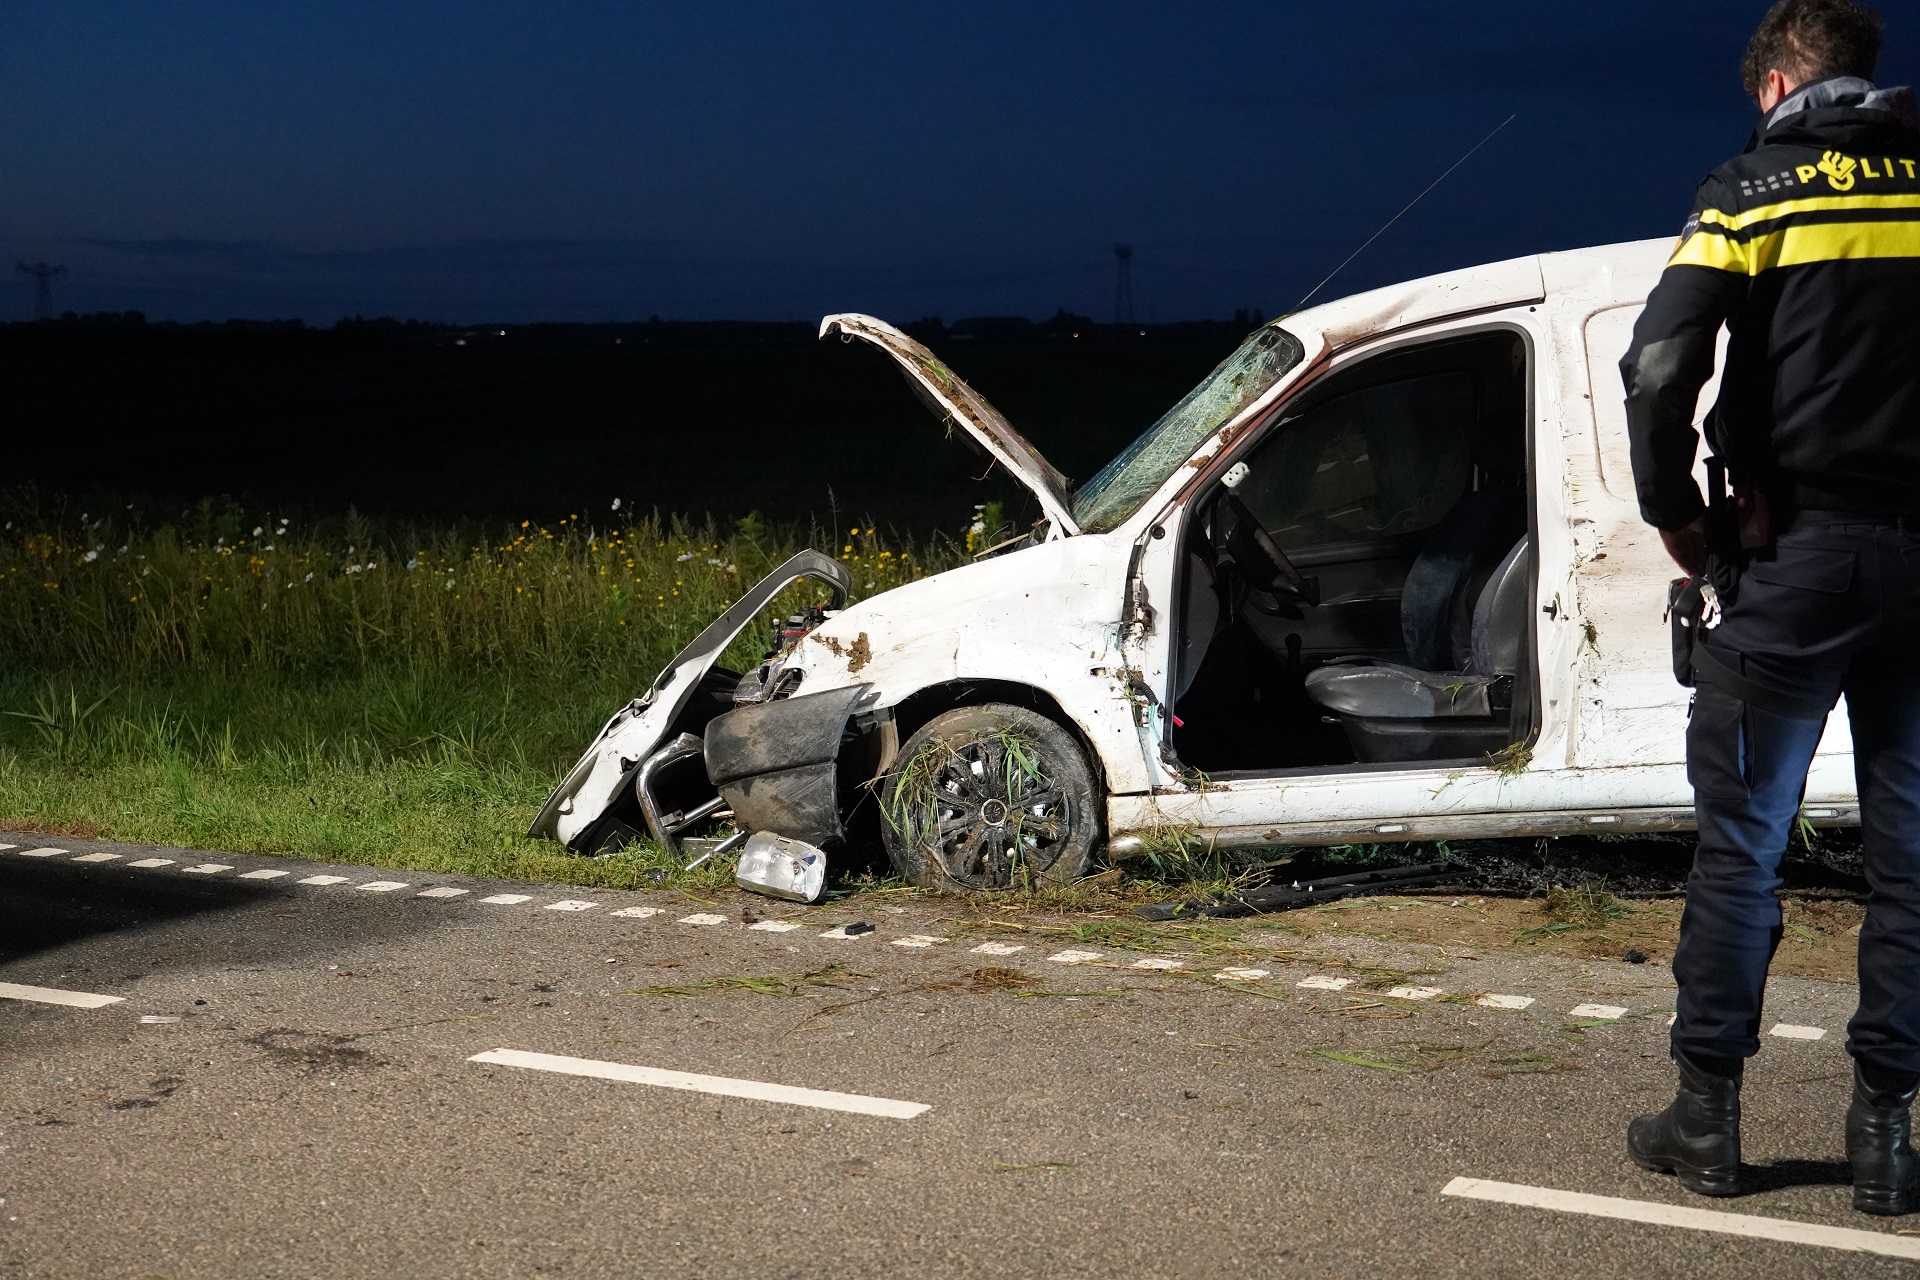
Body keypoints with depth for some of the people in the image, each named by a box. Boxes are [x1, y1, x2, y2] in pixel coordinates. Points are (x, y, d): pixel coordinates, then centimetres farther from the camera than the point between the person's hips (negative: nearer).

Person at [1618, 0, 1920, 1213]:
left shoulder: (1755, 191, 0)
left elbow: (1660, 366, -11)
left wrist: (1676, 511, 1)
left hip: (1798, 554, -2)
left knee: (1744, 840, 6)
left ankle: (1708, 1114, 11)